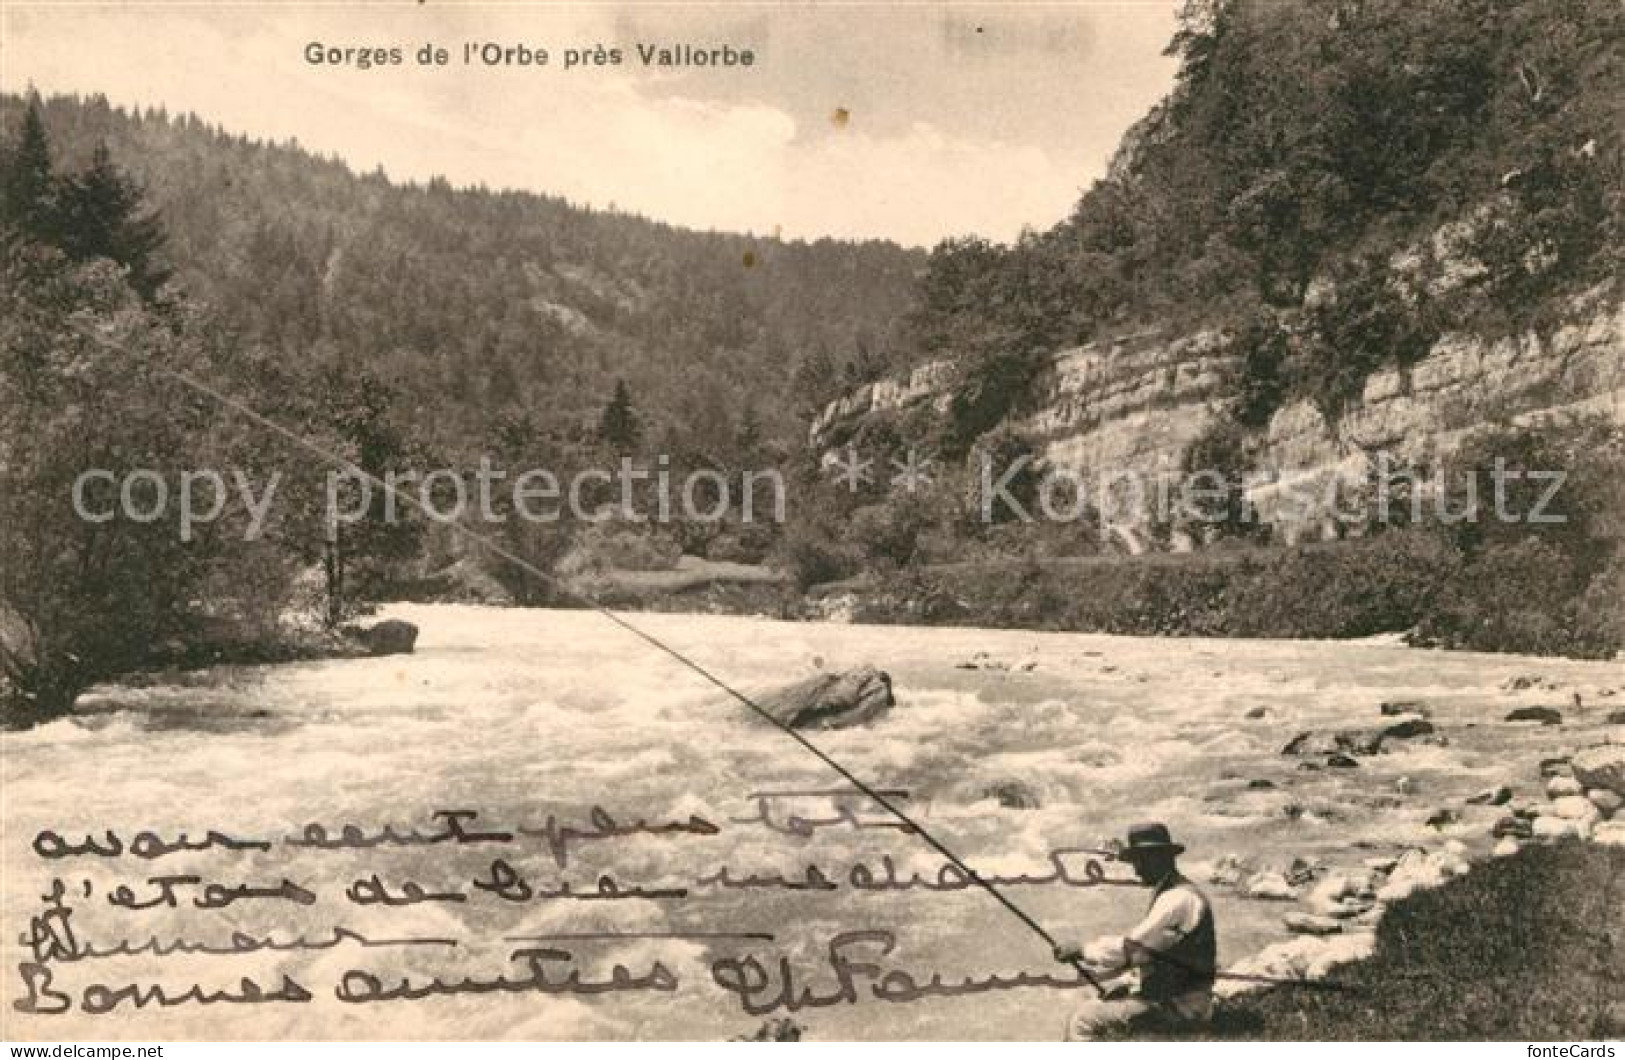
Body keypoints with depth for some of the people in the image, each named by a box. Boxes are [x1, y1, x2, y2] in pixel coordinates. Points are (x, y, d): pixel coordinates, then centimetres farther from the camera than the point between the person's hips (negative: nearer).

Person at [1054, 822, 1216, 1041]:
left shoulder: (1179, 899, -17)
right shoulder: (1167, 895, 15)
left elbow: (1131, 947, -20)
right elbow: (1138, 950, 16)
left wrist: (1082, 951, -9)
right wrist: (1089, 968, 5)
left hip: (1177, 1007, -10)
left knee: (1082, 1022, -10)